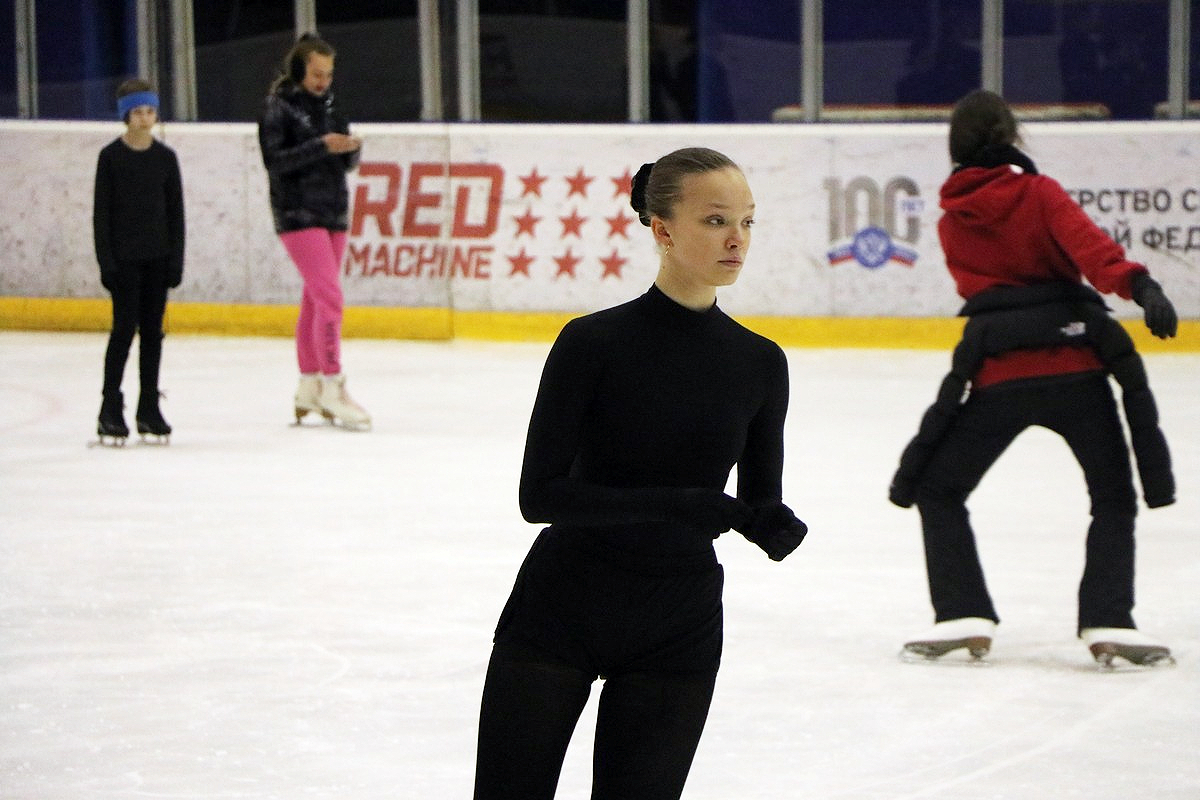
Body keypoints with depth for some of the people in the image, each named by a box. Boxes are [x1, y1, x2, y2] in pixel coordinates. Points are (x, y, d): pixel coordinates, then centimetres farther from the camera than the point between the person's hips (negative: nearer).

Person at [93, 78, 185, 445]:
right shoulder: (111, 157, -5)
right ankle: (110, 410, -1)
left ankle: (149, 408, 13)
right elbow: (101, 211, -5)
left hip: (157, 258, 3)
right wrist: (106, 260, -10)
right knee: (124, 328, -6)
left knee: (153, 331, 6)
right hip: (124, 258, -3)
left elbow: (175, 211, 7)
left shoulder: (165, 157, 5)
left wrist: (176, 259, 2)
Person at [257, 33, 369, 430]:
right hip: (298, 214, -7)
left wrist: (352, 149, -7)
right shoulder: (279, 106, -6)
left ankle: (308, 386, 20)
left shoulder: (329, 104, 13)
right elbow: (274, 160, -14)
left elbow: (345, 163, 15)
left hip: (334, 212, 7)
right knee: (329, 296, -16)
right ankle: (332, 386, -15)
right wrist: (320, 146, -23)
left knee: (315, 299, 12)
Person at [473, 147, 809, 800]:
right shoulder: (594, 342, -11)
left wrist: (774, 526, -14)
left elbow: (759, 501, 10)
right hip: (556, 616, -3)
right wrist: (677, 503, -26)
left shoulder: (760, 364, 1)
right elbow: (539, 493, -16)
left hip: (678, 630, 3)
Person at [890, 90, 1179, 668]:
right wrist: (1138, 285, -29)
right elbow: (1088, 245, -15)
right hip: (1076, 365, -1)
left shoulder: (951, 224, 14)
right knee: (1115, 499, 11)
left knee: (938, 491, 16)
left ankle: (962, 615, 3)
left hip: (997, 374, 1)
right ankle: (1106, 622, -4)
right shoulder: (1038, 193, 3)